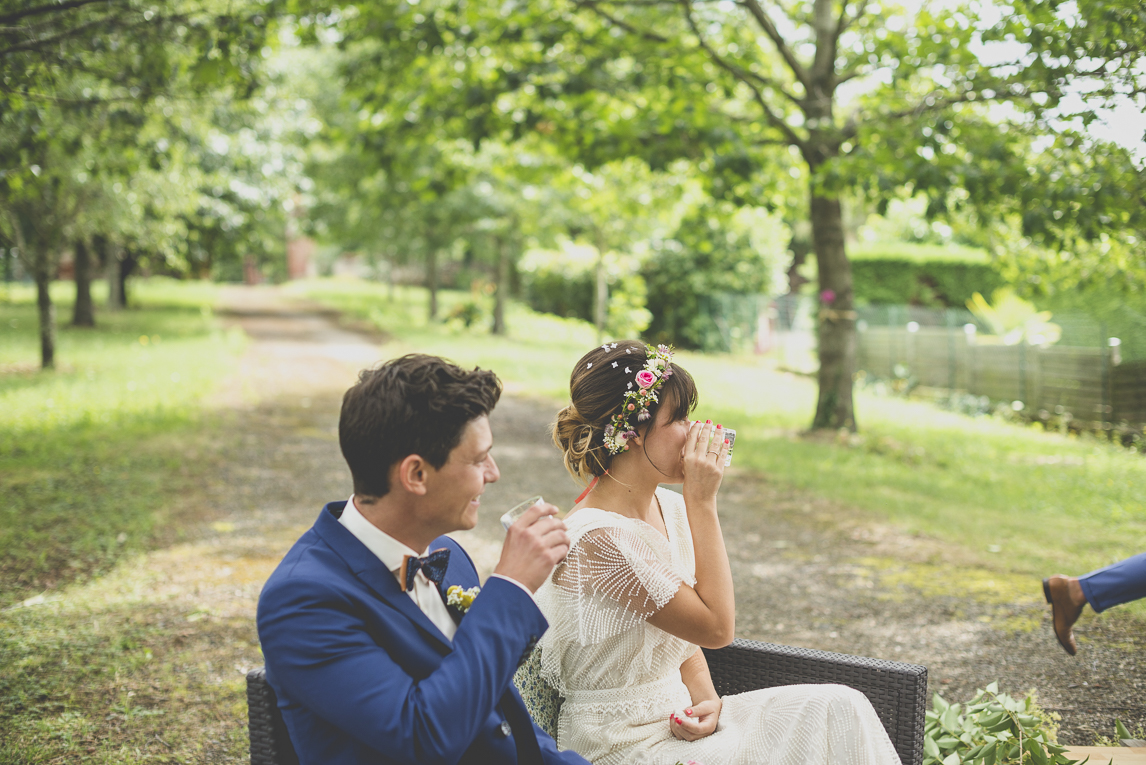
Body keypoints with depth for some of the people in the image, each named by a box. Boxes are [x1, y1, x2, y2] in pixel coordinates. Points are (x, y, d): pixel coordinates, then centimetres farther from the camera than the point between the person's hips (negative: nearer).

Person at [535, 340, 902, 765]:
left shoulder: (670, 508, 4)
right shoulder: (596, 537, -24)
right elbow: (716, 626, -21)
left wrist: (706, 700, -7)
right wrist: (703, 502, -20)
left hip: (675, 714, 8)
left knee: (839, 709, -6)